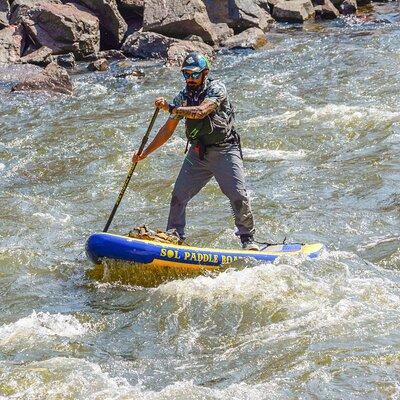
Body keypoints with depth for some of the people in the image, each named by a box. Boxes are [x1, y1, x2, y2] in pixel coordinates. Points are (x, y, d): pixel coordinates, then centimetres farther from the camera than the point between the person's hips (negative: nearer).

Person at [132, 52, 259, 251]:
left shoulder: (216, 88, -12)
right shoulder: (183, 96, 5)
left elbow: (200, 112, -29)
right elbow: (168, 129, 11)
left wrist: (170, 108, -32)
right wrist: (145, 152, 7)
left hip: (224, 150, -5)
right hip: (198, 152, 5)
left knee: (238, 195, -12)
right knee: (179, 195, -2)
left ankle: (248, 239, 1)